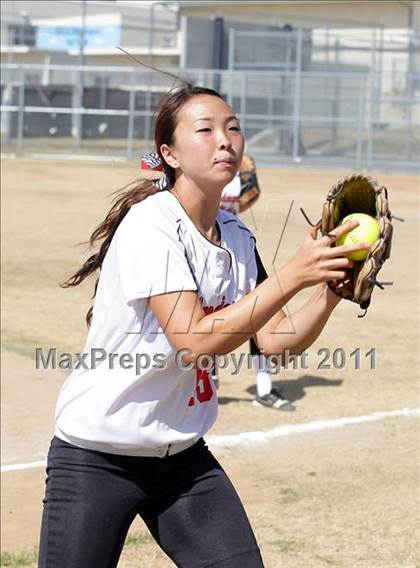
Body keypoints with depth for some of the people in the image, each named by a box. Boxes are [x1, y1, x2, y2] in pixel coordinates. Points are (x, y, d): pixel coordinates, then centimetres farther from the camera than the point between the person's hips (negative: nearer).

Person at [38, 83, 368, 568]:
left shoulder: (237, 238, 4)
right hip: (96, 459, -6)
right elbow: (194, 339, -28)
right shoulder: (150, 225, -19)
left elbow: (276, 341, 1)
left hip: (183, 456, 7)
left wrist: (332, 288, -16)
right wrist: (293, 275, -30)